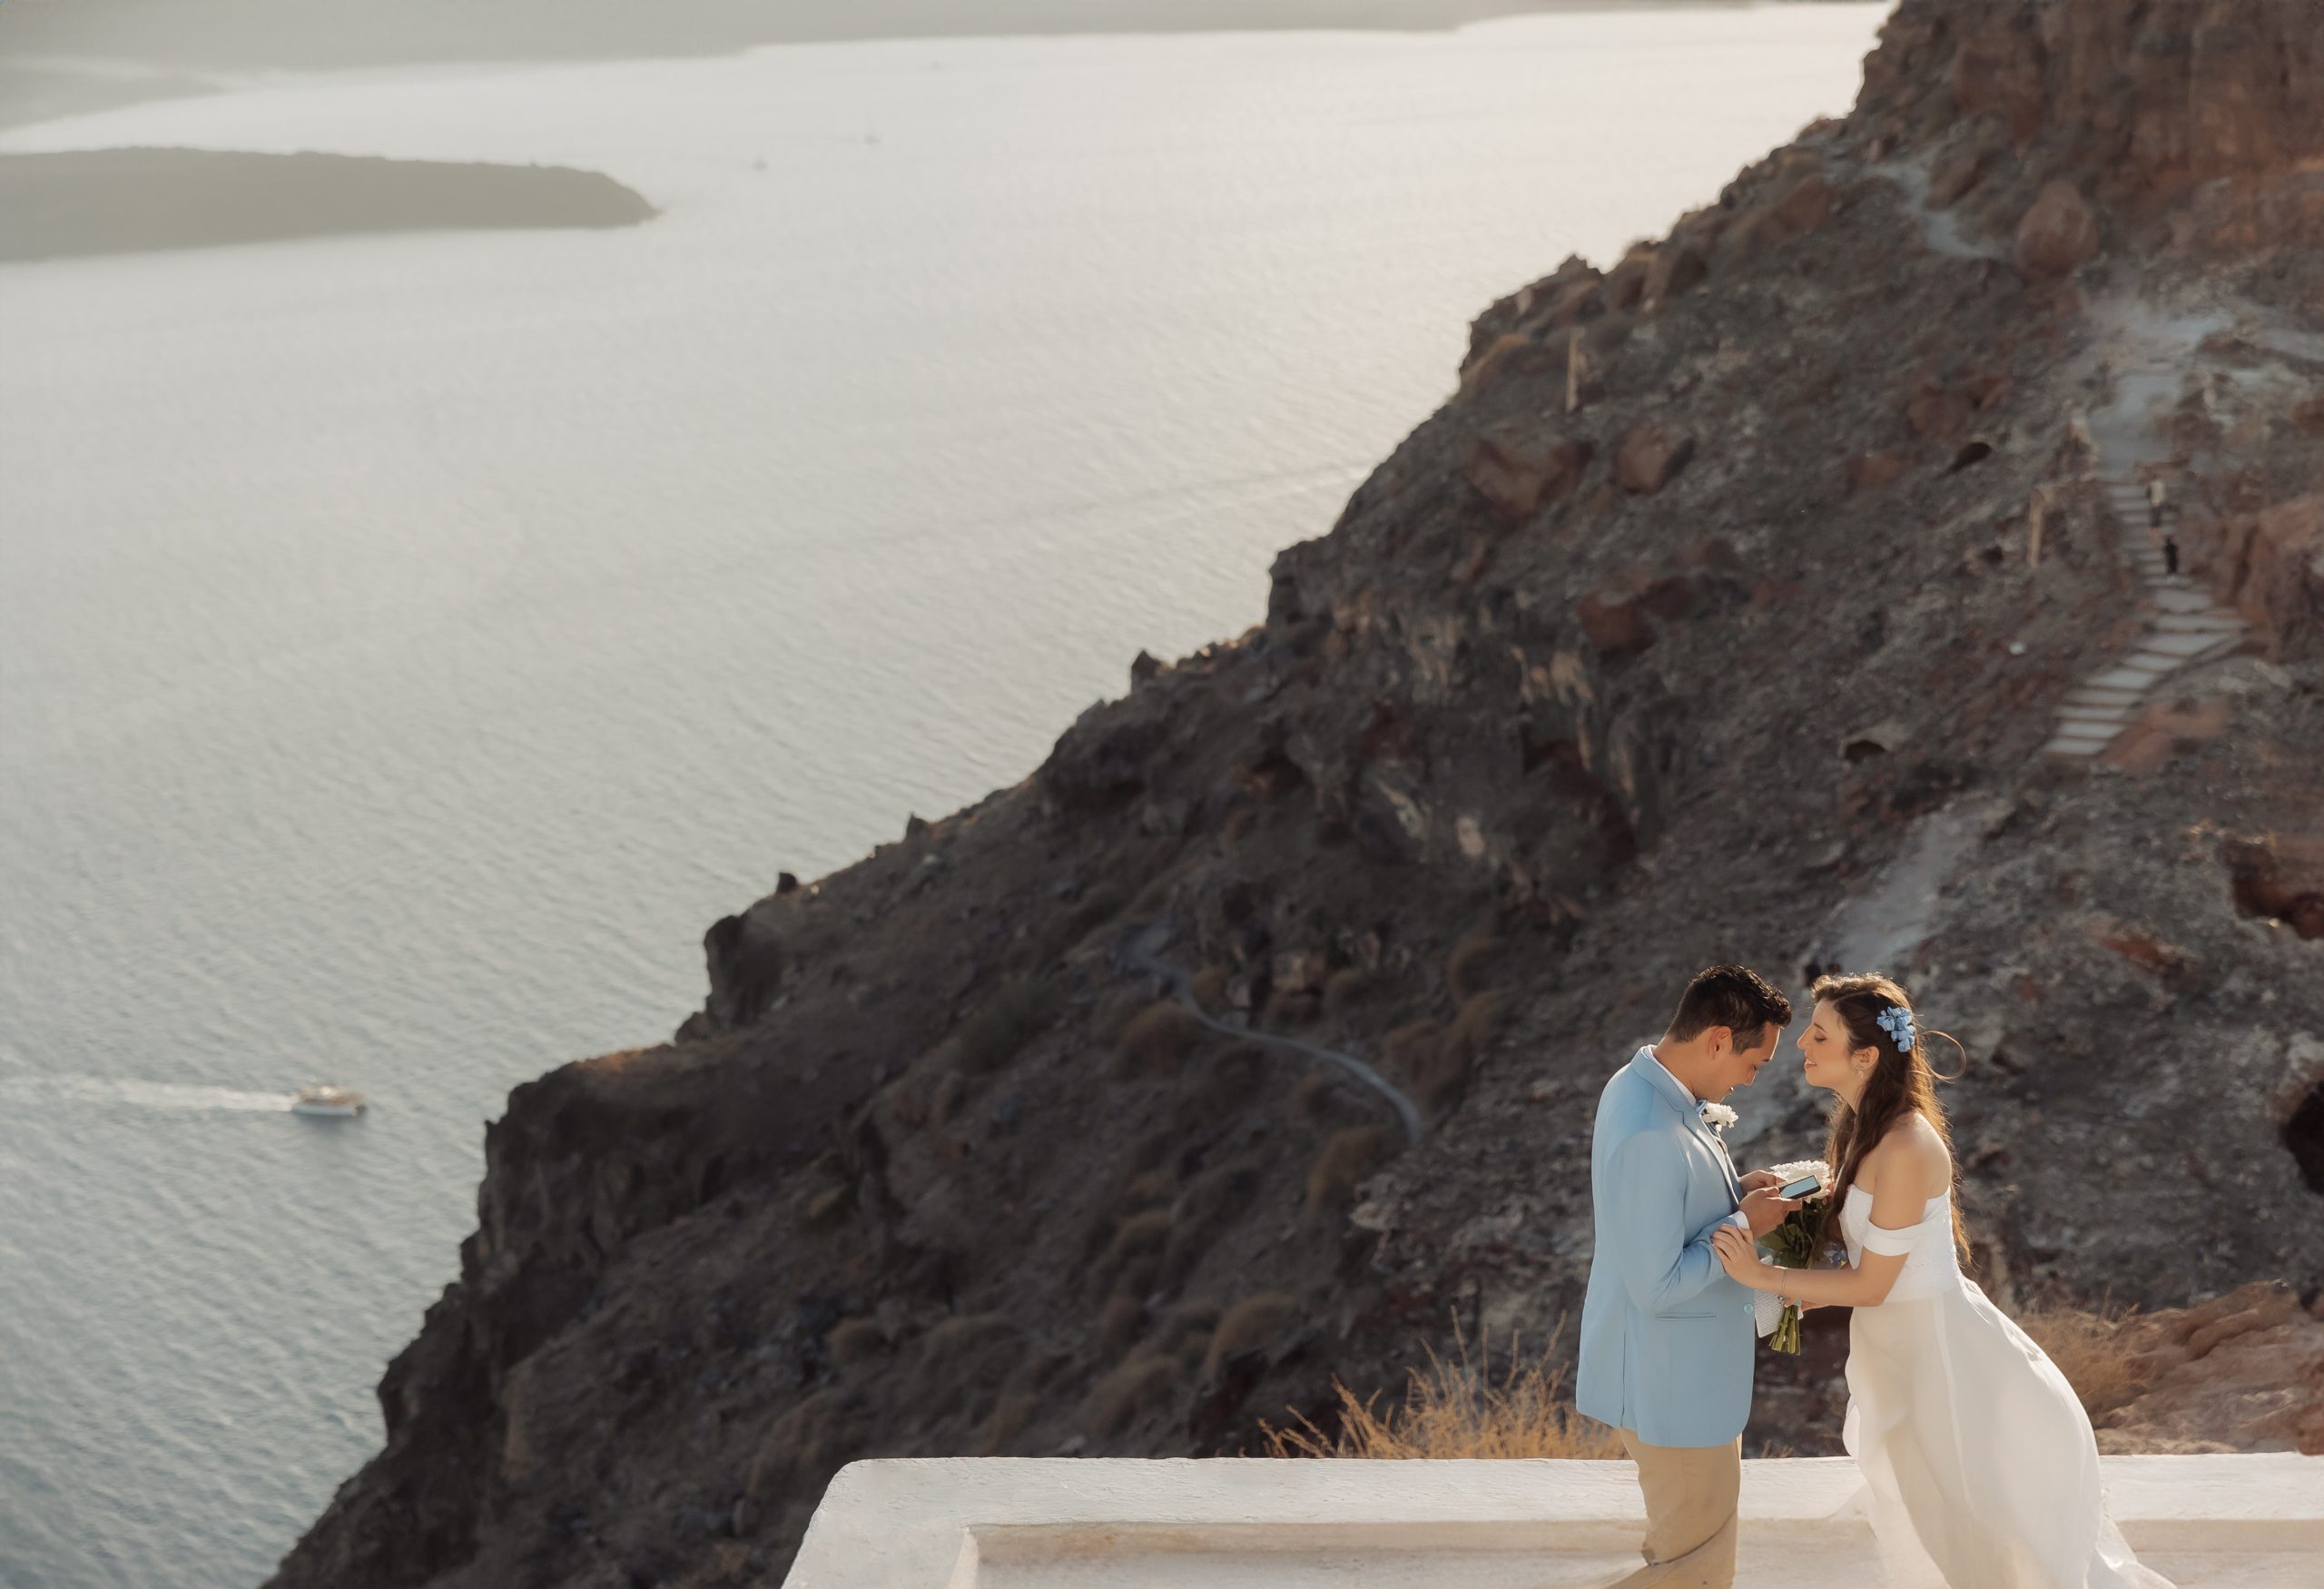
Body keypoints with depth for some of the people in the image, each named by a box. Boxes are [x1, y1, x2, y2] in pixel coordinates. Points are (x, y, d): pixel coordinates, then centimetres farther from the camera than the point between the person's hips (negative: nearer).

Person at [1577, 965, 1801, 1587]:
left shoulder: (1639, 1086, 1)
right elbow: (1658, 1286, -28)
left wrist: (1737, 1191, 2)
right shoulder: (1652, 1135, -31)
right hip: (1672, 1384, -10)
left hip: (1683, 1366, 10)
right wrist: (1742, 1223, -17)